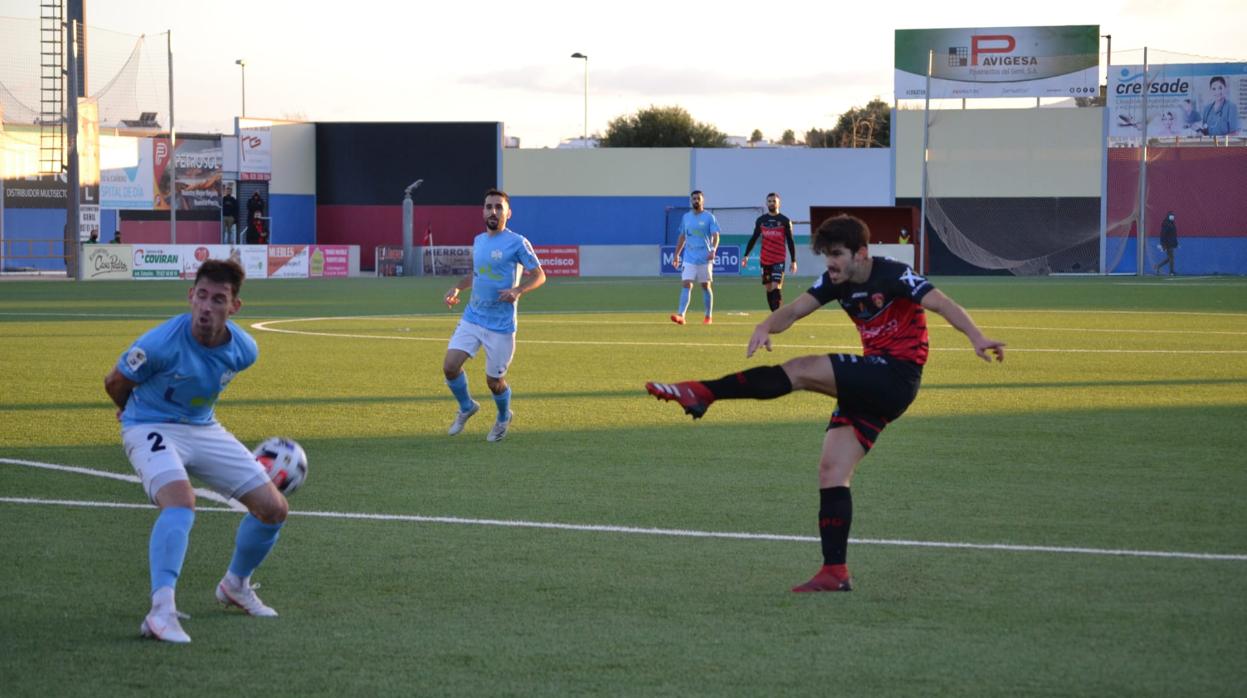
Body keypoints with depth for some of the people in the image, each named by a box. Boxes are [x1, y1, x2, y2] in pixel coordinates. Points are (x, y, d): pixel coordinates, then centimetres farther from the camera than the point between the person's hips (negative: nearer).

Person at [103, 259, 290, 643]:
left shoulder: (243, 349, -11)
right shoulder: (161, 343, -28)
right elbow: (115, 384, -7)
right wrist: (136, 412, 13)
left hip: (204, 430, 6)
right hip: (151, 428, -6)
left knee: (273, 508, 3)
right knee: (181, 501, -36)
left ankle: (236, 585, 30)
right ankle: (162, 610, -42)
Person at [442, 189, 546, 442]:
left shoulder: (517, 243, -9)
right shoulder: (479, 240, 10)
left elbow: (539, 275, -7)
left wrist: (518, 290, -25)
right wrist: (457, 288, 7)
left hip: (501, 325, -5)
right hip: (472, 318, 5)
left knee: (494, 380, 2)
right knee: (450, 366, -9)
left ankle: (504, 418, 34)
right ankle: (467, 407, 20)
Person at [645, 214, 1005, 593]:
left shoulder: (892, 275, -11)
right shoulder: (836, 282, 10)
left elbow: (940, 303, -22)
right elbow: (793, 310, 0)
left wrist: (976, 337, -39)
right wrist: (766, 326, -23)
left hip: (897, 375, -9)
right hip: (868, 388, 9)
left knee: (802, 370, -21)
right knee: (832, 472, 0)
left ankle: (703, 392, -20)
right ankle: (835, 572, 0)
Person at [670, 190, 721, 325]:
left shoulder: (709, 217, -3)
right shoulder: (685, 217, 10)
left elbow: (715, 236, -9)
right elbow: (682, 237, 18)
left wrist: (713, 250, -25)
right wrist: (676, 254, 15)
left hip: (705, 258, -3)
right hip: (689, 258, 3)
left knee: (706, 286, 6)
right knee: (686, 285, -10)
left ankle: (709, 316, 18)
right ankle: (681, 315, -19)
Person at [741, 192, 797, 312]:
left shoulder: (785, 221, 0)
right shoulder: (761, 220, 8)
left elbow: (790, 242, 2)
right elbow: (753, 239, 12)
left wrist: (793, 261, -1)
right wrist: (746, 255, 5)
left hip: (779, 260, -4)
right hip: (764, 260, 4)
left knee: (776, 287, -15)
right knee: (769, 288, 6)